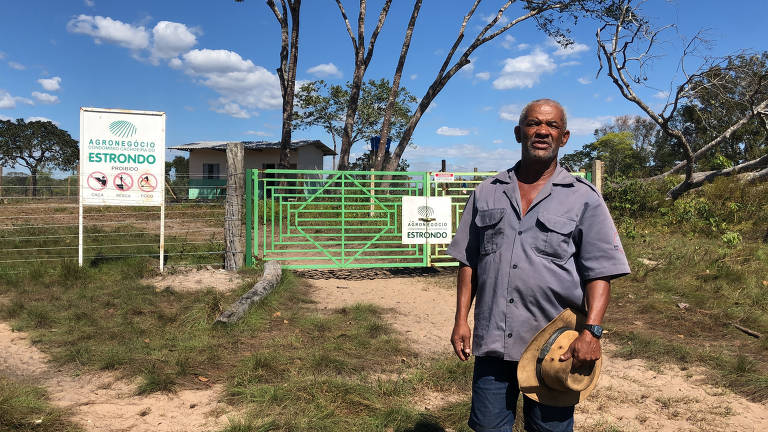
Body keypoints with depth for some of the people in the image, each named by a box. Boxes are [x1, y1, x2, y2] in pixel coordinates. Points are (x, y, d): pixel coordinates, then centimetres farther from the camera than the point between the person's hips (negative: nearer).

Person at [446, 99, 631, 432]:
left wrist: (592, 331, -15)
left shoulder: (584, 198, 1)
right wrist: (461, 320, 4)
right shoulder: (486, 194, 9)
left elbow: (600, 272, -3)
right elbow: (468, 262, 10)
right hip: (493, 342, 2)